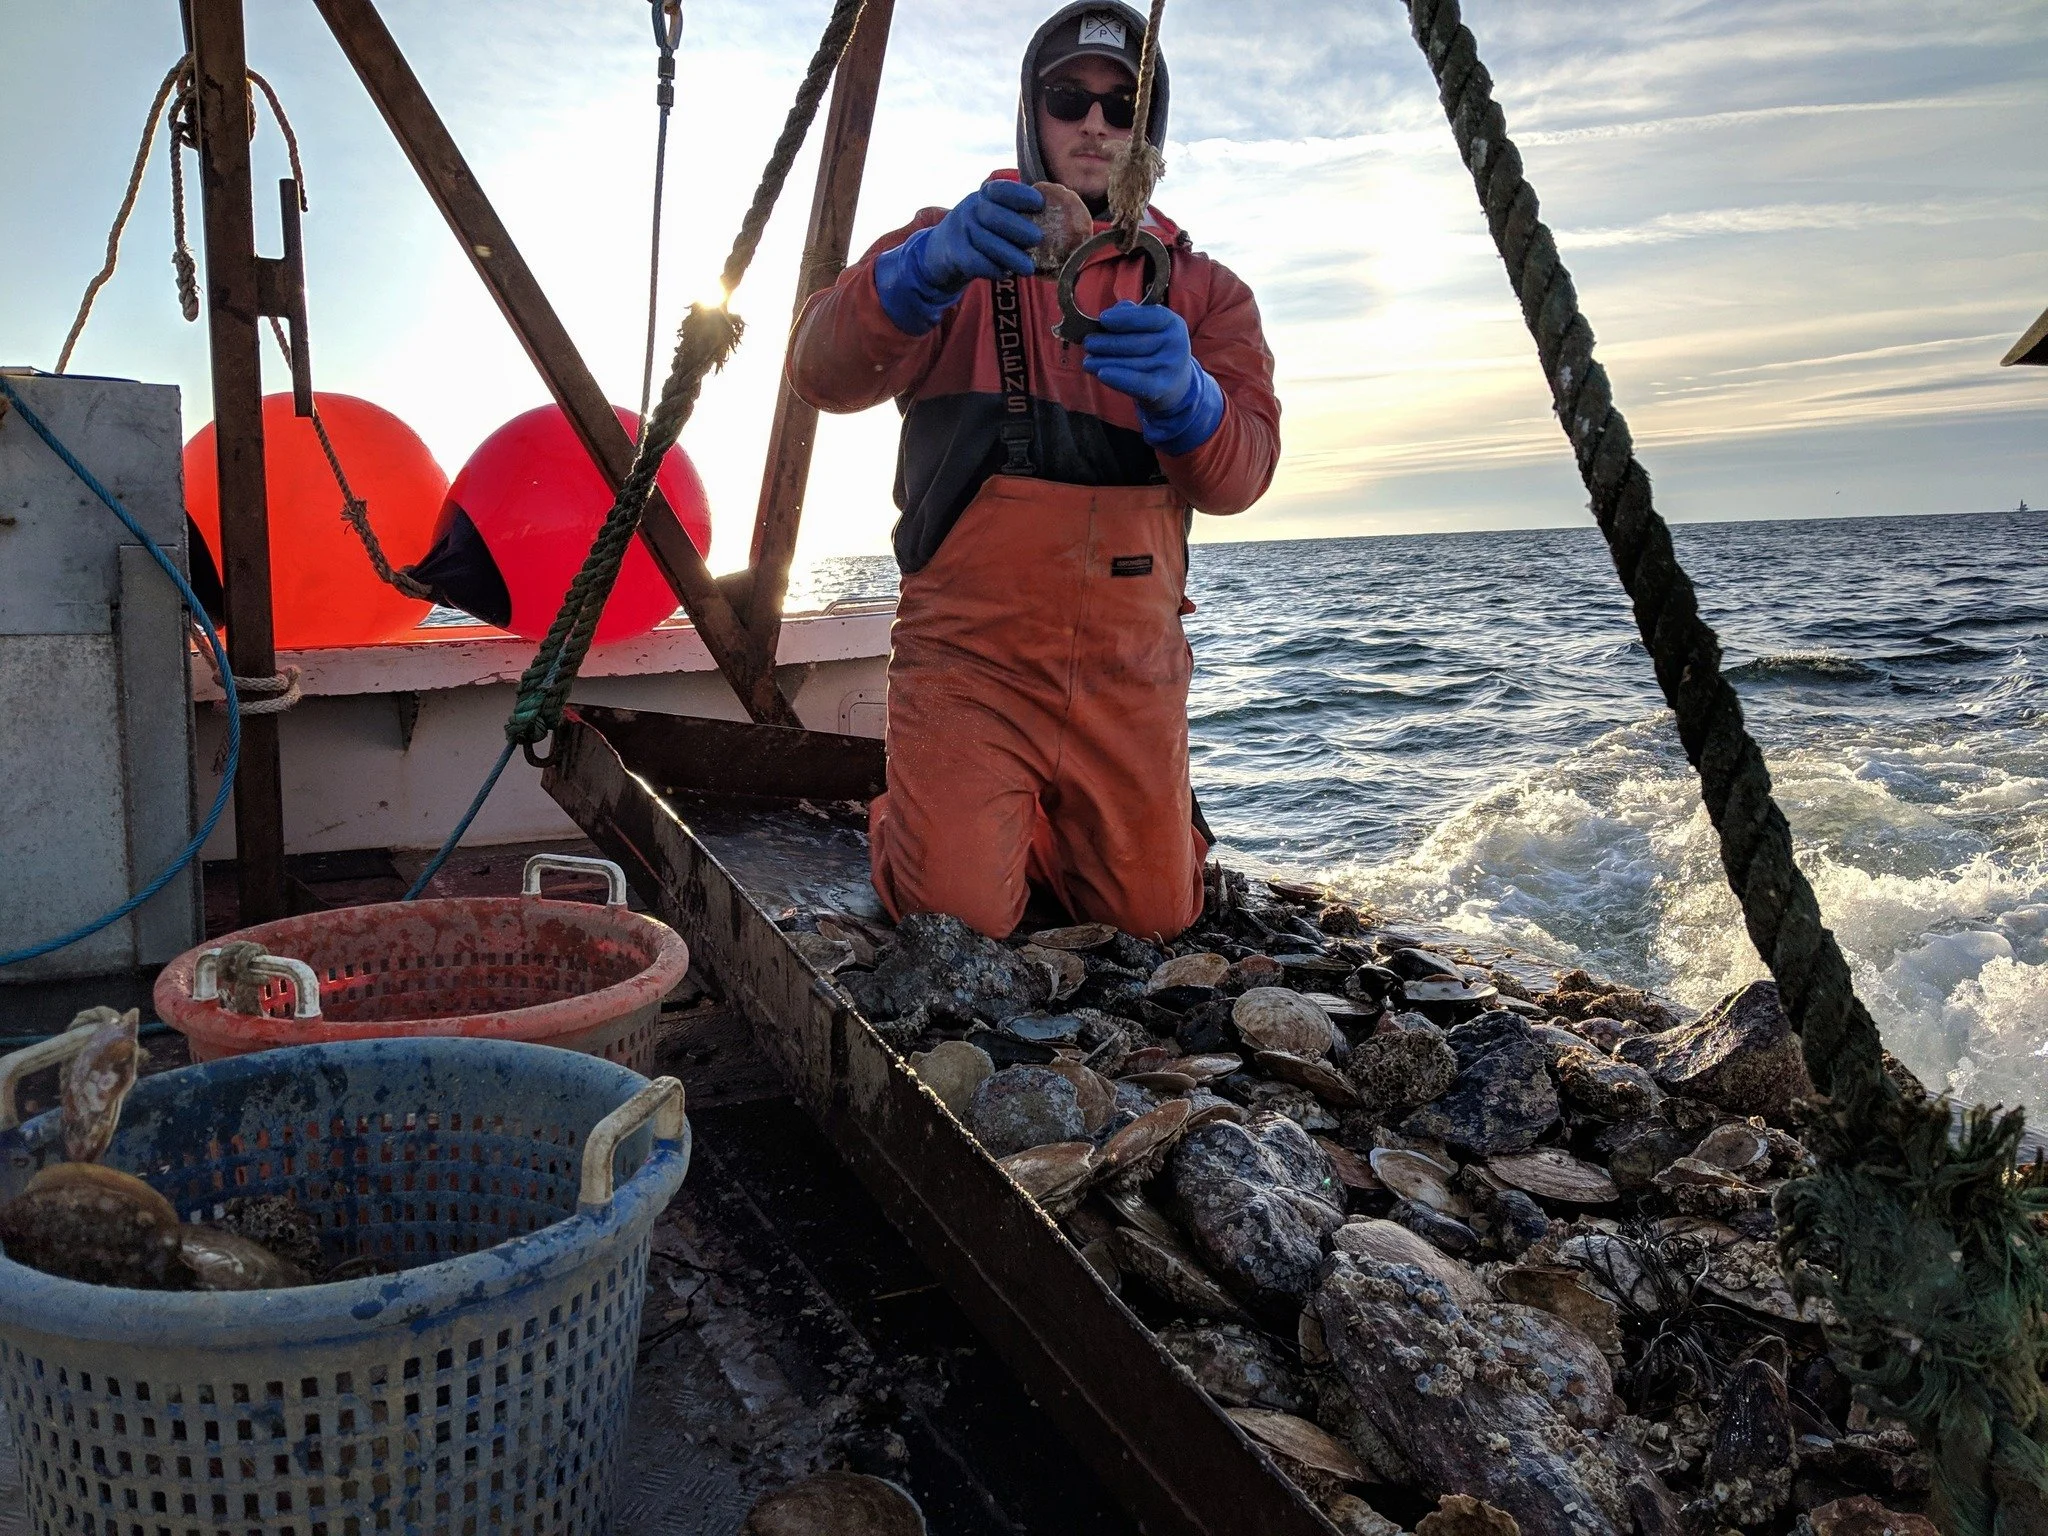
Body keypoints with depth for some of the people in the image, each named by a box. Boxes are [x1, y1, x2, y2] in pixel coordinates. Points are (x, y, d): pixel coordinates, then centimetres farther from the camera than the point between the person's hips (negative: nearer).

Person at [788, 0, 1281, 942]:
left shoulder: (1202, 291, 11)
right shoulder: (956, 247, 5)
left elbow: (1242, 471, -7)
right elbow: (822, 374, -13)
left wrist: (1181, 394, -30)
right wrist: (924, 270, -33)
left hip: (1129, 669, 3)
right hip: (967, 654, -2)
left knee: (1155, 918, 5)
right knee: (959, 920, -10)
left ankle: (1043, 827, 35)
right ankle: (912, 821, 24)